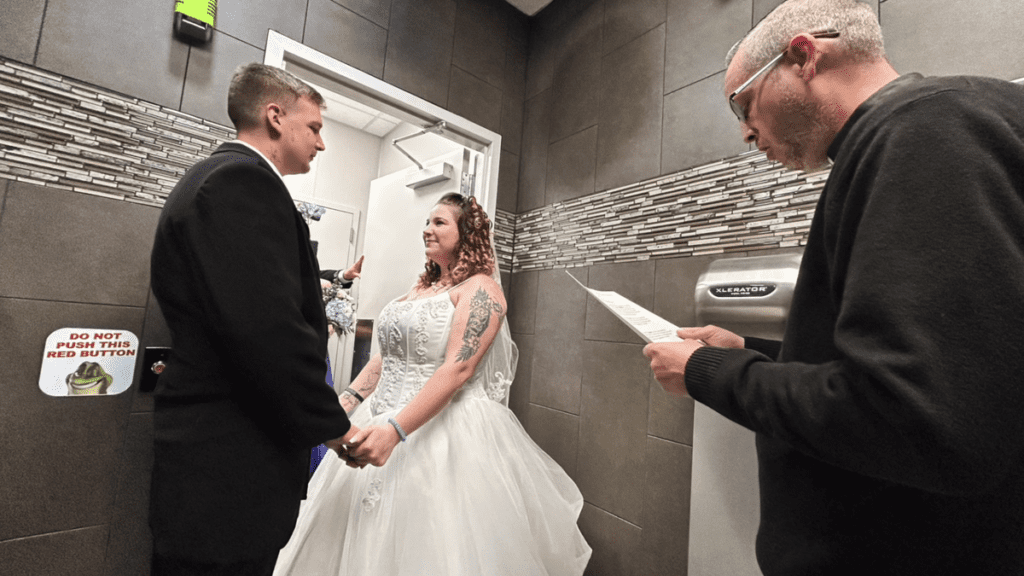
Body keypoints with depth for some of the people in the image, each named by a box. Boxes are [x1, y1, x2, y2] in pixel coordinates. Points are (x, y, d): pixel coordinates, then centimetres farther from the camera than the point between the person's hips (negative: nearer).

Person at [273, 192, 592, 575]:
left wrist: (395, 430, -29)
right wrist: (346, 401, 2)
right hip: (382, 421, 8)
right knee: (368, 542, 18)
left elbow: (458, 368, -22)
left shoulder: (480, 288, -11)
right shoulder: (420, 288, 15)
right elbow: (386, 357, 15)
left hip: (444, 427, -8)